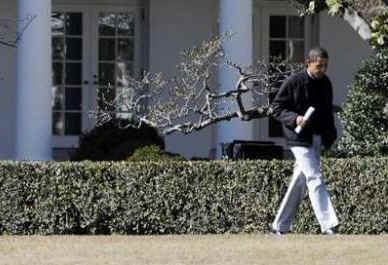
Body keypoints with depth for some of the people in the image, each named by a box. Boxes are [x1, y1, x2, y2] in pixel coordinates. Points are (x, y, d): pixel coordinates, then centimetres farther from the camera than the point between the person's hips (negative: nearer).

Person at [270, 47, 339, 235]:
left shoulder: (325, 83, 10)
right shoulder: (293, 83, -10)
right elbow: (277, 108, -7)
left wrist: (330, 135, 12)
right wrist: (295, 119, -22)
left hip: (317, 140, 7)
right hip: (300, 139, -7)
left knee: (300, 181, 11)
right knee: (315, 179, -16)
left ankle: (280, 226, 20)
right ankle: (328, 226, -22)